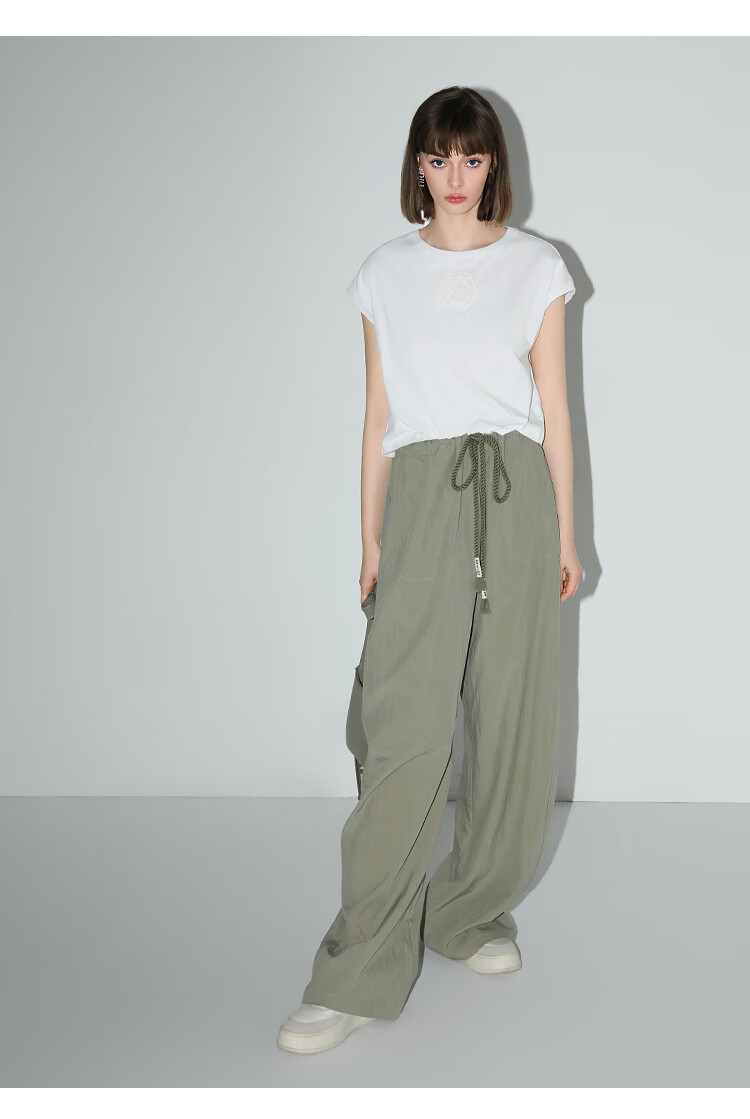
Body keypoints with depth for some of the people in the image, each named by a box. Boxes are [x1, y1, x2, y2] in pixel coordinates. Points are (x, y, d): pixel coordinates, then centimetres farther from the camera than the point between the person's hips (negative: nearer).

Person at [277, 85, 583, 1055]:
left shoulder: (535, 266, 9)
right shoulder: (387, 272, 11)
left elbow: (554, 408, 10)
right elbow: (378, 412, 12)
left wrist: (564, 532, 7)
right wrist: (370, 537, 9)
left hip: (515, 490, 1)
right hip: (422, 492, -1)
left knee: (511, 710, 2)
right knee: (406, 720, -9)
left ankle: (474, 911, 21)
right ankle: (359, 971, -4)